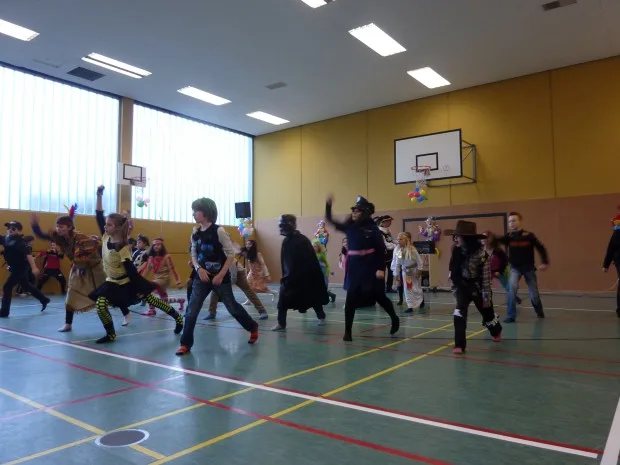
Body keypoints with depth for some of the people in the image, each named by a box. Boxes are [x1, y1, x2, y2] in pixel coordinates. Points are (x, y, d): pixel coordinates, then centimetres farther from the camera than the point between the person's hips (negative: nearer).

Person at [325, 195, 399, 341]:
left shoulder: (372, 229, -8)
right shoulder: (349, 226, 5)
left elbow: (381, 250, -10)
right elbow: (330, 220, 8)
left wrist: (381, 269, -16)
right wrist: (328, 204, -6)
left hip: (370, 267, -4)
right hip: (354, 267, 4)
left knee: (378, 296, 11)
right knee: (351, 299, -1)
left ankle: (394, 319, 37)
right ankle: (348, 331, 7)